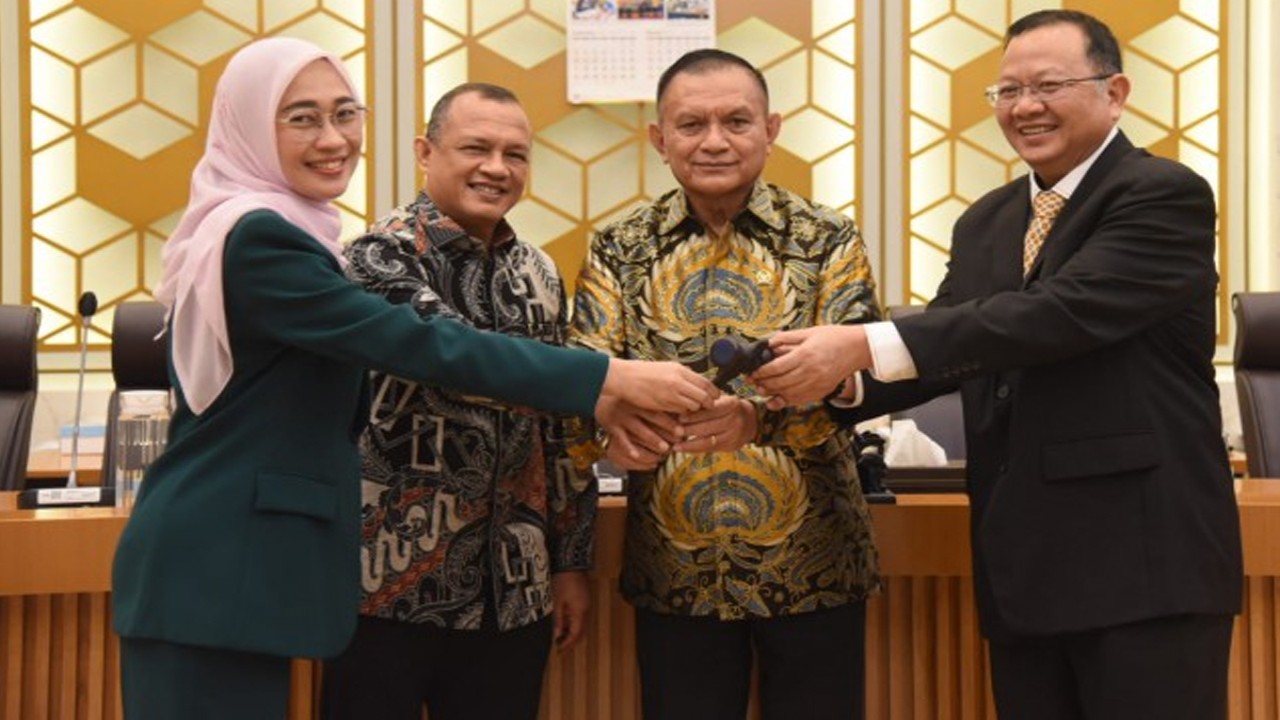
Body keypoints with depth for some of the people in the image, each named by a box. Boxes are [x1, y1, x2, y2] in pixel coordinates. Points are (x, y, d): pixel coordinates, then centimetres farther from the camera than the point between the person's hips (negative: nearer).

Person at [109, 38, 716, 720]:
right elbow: (420, 345, -23)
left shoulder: (279, 231, 14)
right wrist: (612, 378, -22)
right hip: (214, 571, -10)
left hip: (234, 563, 10)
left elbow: (346, 403, 16)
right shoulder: (259, 237, -17)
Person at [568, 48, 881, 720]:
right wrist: (610, 426, -30)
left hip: (812, 569, -1)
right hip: (674, 574, 1)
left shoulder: (828, 241, -2)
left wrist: (758, 415, -35)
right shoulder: (618, 252, 3)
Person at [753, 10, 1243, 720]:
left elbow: (1062, 313, -23)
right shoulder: (985, 222, 15)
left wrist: (864, 345, -27)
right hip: (1021, 567, 7)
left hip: (1144, 560, -6)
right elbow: (946, 349, 11)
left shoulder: (1165, 196, -9)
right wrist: (845, 382, -12)